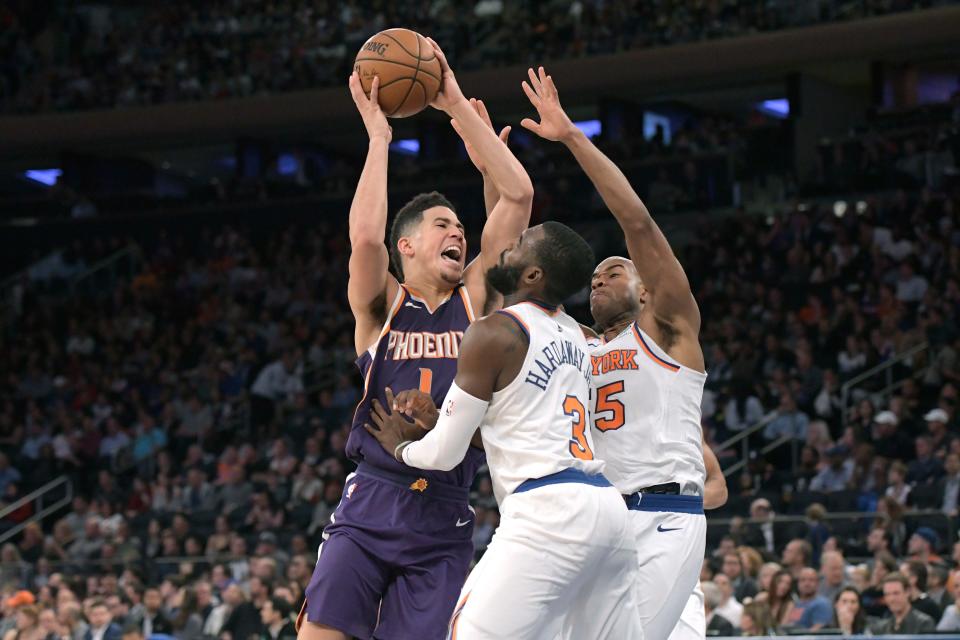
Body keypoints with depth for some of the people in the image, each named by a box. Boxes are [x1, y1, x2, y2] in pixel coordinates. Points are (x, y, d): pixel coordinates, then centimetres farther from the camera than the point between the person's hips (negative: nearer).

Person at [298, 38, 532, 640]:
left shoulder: (476, 297, 11)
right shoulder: (380, 306, 6)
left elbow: (519, 195, 2)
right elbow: (365, 238, -17)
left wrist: (459, 106, 1)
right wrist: (378, 138, -9)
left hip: (444, 520, 2)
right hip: (371, 505, -2)